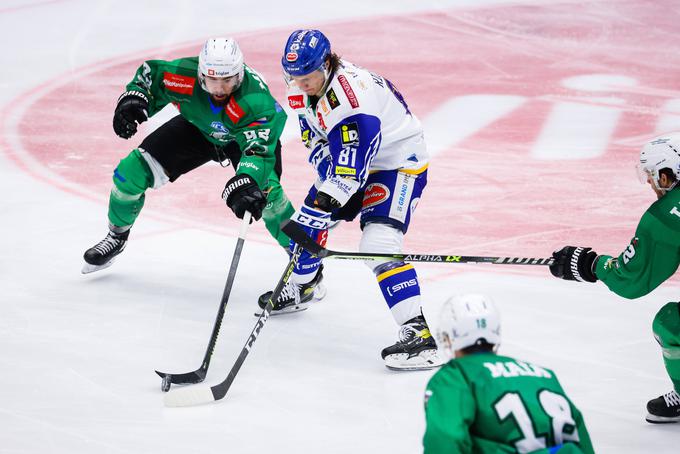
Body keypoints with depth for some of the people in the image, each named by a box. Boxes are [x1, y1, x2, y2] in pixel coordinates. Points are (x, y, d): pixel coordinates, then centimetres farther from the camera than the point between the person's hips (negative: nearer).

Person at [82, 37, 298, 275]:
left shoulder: (257, 100, -43)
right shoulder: (186, 75, -33)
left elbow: (259, 150, -52)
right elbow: (151, 73, -13)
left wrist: (244, 186, -70)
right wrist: (133, 99, -33)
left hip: (246, 135, -3)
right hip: (197, 128, 4)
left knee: (266, 193, -30)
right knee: (131, 171, -6)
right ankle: (117, 237, 23)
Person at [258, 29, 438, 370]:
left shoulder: (352, 93, -35)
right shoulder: (302, 87, -7)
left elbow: (353, 164, -36)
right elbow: (315, 138, 4)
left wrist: (330, 197, -36)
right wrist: (330, 181, -9)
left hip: (399, 160, -9)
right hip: (345, 160, 9)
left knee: (378, 245, -25)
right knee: (309, 218, 17)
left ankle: (419, 333, -31)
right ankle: (298, 289, 46)